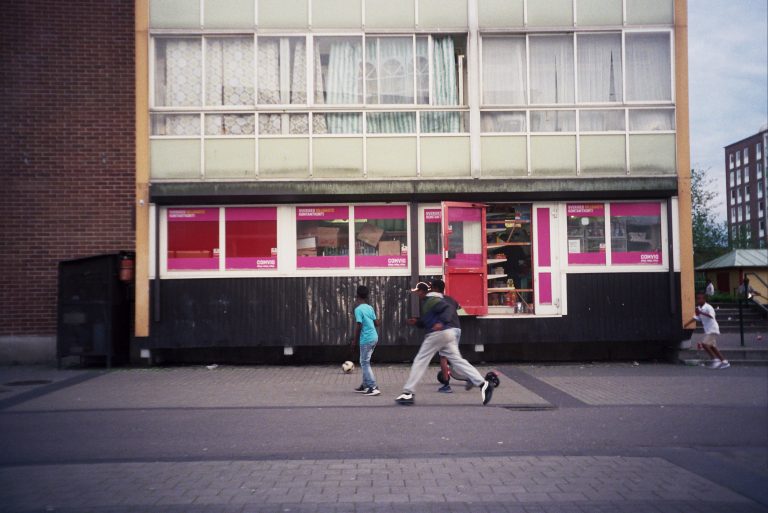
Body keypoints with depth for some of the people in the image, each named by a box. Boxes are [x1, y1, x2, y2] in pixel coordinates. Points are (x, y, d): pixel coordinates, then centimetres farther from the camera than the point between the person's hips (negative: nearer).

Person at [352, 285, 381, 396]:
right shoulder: (370, 308, 10)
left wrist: (355, 340, -5)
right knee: (364, 362, 18)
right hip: (374, 337, 8)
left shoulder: (358, 309, -12)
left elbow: (359, 326, -16)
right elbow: (377, 323, 12)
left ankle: (373, 388, -6)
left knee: (365, 363, -1)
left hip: (366, 339, -8)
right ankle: (365, 385, 23)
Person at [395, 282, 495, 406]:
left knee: (420, 361, -2)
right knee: (457, 360, 5)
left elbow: (448, 308, -20)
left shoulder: (431, 300, -8)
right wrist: (417, 322, 18)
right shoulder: (427, 302, 23)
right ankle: (483, 383, -4)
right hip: (448, 333, 10)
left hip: (437, 334, -10)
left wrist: (441, 322, -32)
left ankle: (408, 393, 1)